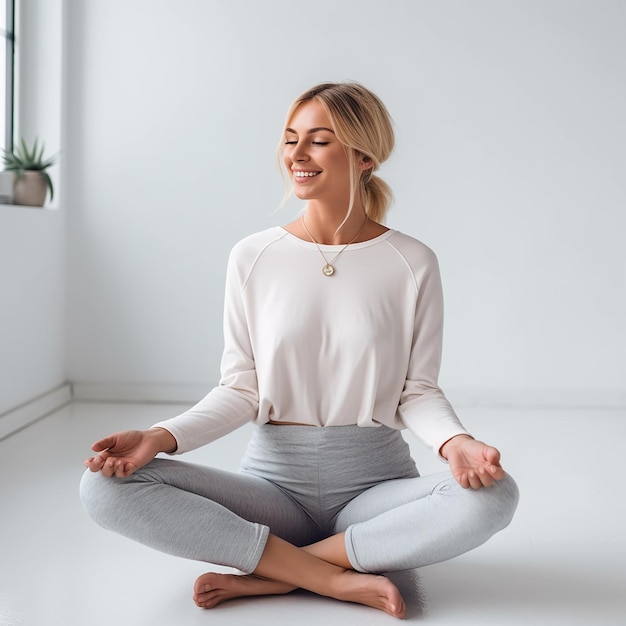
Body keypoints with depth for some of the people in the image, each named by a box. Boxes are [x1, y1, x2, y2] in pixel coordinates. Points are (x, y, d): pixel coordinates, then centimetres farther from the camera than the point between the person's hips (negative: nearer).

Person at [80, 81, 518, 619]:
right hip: (275, 478, 1)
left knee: (493, 495, -31)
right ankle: (336, 578, -20)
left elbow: (418, 390, 0)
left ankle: (269, 574, -18)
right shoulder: (253, 258, 1)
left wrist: (454, 442, -21)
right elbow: (241, 390, 2)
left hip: (375, 481, 0)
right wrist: (162, 437, -14)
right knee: (107, 487, -20)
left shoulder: (412, 263, -2)